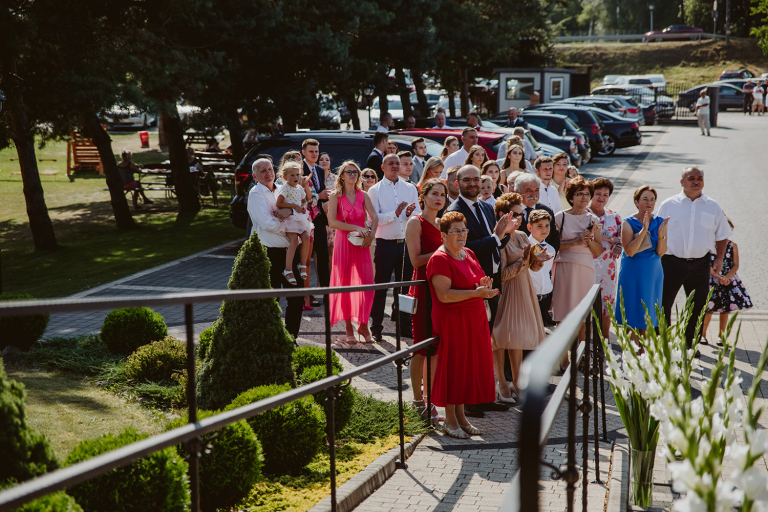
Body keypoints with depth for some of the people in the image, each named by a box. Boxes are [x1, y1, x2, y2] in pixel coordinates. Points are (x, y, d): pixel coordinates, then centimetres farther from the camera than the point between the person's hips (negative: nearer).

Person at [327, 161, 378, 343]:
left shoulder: (363, 196, 10)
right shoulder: (335, 196, 0)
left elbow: (374, 217, 0)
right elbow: (332, 222, -11)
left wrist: (371, 234, -18)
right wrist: (357, 228, -16)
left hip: (361, 244, 2)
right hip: (343, 242, -2)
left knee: (366, 284, -4)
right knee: (345, 284, 1)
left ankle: (363, 325, 8)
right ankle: (349, 329, 9)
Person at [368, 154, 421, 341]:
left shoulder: (410, 188, 12)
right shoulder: (375, 190, 1)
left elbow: (419, 216, 8)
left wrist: (410, 213, -14)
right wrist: (395, 214, -20)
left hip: (407, 243, 3)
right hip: (385, 244, -3)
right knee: (381, 286, 1)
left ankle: (405, 326, 15)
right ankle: (376, 327, 6)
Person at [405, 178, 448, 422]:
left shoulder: (441, 224, 17)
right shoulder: (415, 222, -6)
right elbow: (416, 260, -13)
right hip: (422, 289, -7)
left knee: (436, 347, 8)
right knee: (422, 348, -4)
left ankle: (429, 401, 16)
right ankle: (418, 402, 4)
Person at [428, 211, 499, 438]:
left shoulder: (469, 254, 12)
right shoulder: (439, 259, -14)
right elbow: (444, 295, -22)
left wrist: (483, 285, -2)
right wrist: (476, 293, -26)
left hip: (474, 319, 8)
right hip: (451, 321, -8)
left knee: (469, 366, 10)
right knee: (453, 367, -1)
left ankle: (461, 415, 21)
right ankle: (450, 420, 9)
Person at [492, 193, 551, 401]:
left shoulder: (521, 236, 10)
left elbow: (533, 267, 10)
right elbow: (501, 274, -17)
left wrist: (537, 260, -11)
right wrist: (523, 261, -22)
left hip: (523, 290, 7)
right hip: (506, 291, -7)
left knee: (518, 337, 10)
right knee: (501, 337, -5)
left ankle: (516, 382, 17)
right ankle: (501, 384, 2)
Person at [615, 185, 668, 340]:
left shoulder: (660, 222, 4)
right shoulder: (628, 223, -7)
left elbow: (661, 252, -4)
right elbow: (629, 251, -19)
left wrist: (660, 233, -19)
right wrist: (643, 230, -24)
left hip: (653, 273, 4)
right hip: (632, 274, -4)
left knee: (648, 317, 7)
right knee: (632, 318, -3)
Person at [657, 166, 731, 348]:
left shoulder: (713, 207, 9)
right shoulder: (668, 205, 4)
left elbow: (722, 235, 16)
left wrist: (719, 258, 5)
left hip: (700, 265, 2)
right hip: (671, 263, -2)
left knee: (698, 308, 7)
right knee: (663, 306, -2)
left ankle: (690, 346, 21)